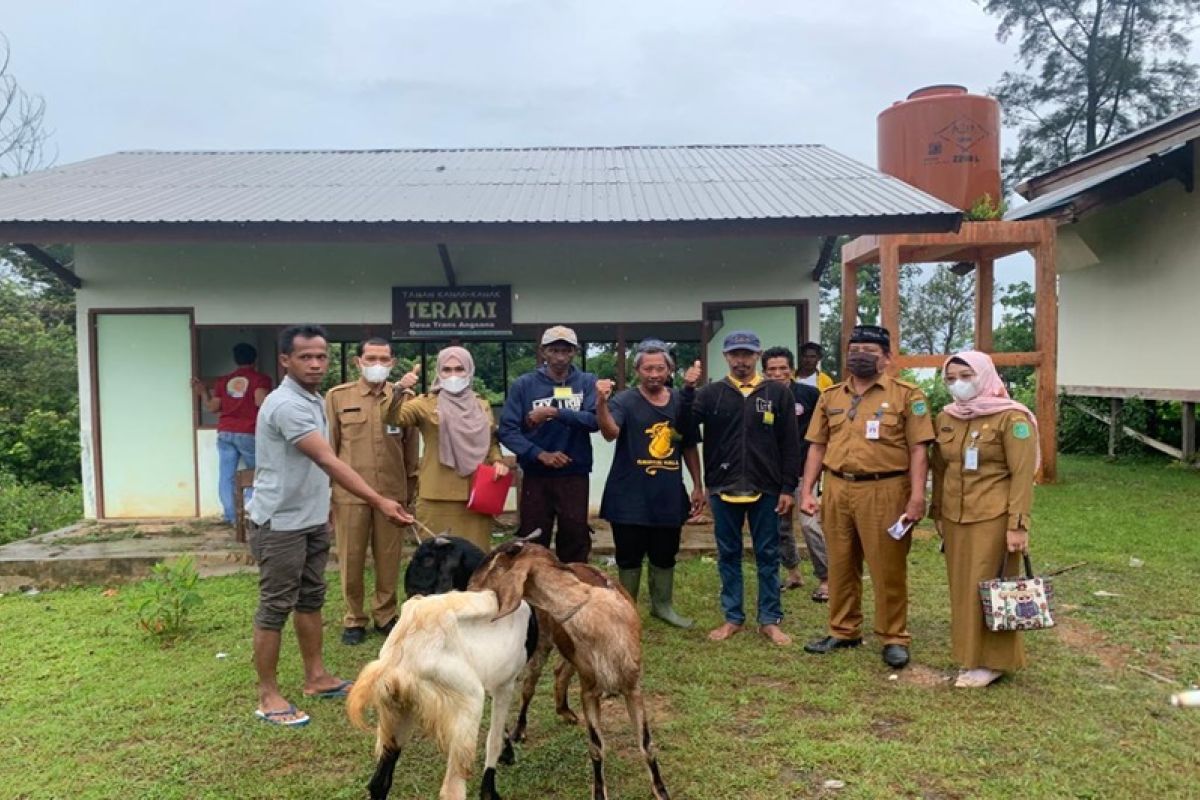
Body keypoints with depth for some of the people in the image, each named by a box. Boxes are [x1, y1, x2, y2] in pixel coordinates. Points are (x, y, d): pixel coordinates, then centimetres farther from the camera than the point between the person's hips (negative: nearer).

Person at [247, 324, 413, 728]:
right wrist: (379, 502, -37)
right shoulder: (286, 404, -24)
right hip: (280, 523, -9)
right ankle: (268, 696, 12)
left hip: (312, 520, 9)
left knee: (310, 600, 16)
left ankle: (316, 677, 29)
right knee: (275, 607, 1)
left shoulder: (314, 399, 8)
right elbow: (328, 461, -32)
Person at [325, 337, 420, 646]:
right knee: (351, 559, 8)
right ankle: (353, 620, 23)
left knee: (390, 558, 9)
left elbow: (410, 446, 8)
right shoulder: (337, 397, 1)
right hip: (349, 492, -1)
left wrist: (411, 488, 9)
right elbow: (328, 446, 4)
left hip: (392, 492, 1)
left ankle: (385, 615, 26)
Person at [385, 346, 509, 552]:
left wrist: (497, 460, 2)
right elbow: (394, 418, -14)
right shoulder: (426, 404, 2)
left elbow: (492, 440, 23)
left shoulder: (482, 405, 14)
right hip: (439, 497, -3)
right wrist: (399, 390, -32)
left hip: (476, 496, 3)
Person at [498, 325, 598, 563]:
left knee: (576, 540, 8)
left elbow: (594, 420, -13)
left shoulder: (587, 382, 3)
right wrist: (540, 454, -17)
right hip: (536, 476, 0)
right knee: (533, 543, 8)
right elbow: (507, 430, -6)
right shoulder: (523, 385, 0)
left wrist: (555, 412, -22)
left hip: (575, 476, 1)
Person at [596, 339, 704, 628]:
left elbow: (689, 447, 13)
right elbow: (610, 433, -27)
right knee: (630, 556, 7)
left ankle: (662, 605, 33)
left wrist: (698, 485, 12)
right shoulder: (624, 401, -8)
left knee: (665, 555, 15)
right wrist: (601, 402, -44)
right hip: (630, 496, -3)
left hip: (669, 495, 4)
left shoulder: (681, 402, 5)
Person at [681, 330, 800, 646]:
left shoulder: (778, 393, 1)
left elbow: (790, 445, 1)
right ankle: (733, 617, 23)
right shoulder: (711, 393, 3)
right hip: (723, 489, 1)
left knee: (767, 555, 8)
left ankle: (770, 620, 19)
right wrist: (687, 390, -23)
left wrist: (788, 488, -4)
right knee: (728, 555, 10)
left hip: (765, 489, -1)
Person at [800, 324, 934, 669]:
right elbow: (817, 446, 12)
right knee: (840, 565, 13)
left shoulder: (906, 395, -2)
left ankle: (894, 638, 19)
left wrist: (917, 497, -13)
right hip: (836, 490, 4)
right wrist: (807, 491, 5)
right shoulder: (830, 396, 11)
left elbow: (918, 450, -6)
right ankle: (843, 631, 28)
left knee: (888, 569, 4)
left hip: (884, 491, -4)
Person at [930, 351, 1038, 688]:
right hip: (955, 518, 6)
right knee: (962, 589, 12)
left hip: (993, 519, -6)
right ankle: (971, 655, 25)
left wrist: (1018, 524, -17)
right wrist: (937, 513, 15)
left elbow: (1023, 475, -13)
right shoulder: (945, 418, 9)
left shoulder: (1012, 418, -9)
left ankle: (992, 661, 13)